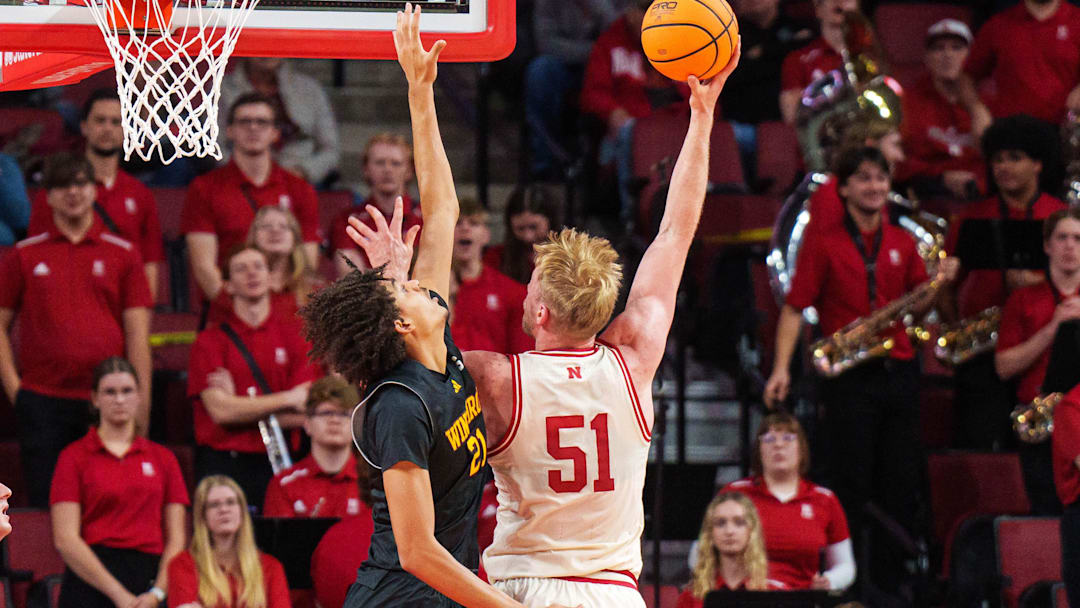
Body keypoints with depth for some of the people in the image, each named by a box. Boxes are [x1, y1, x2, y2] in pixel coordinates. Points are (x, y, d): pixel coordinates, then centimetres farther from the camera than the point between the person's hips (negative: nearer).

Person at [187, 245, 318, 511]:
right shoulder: (209, 341, 6)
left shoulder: (295, 337, 10)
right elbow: (220, 410, -5)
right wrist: (288, 399, -3)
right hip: (223, 466, -1)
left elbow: (302, 415, 2)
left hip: (277, 465, 1)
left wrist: (240, 406, -6)